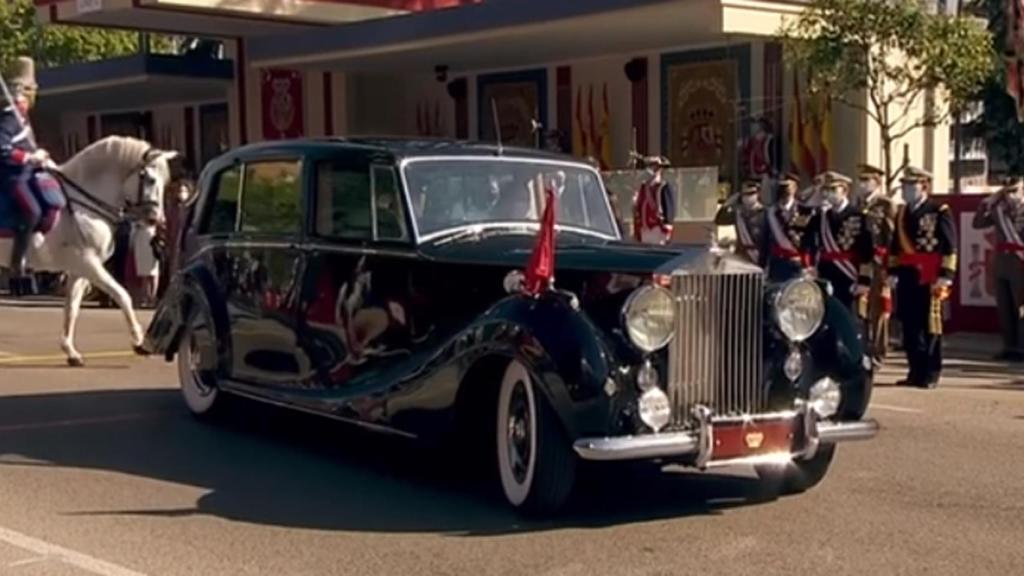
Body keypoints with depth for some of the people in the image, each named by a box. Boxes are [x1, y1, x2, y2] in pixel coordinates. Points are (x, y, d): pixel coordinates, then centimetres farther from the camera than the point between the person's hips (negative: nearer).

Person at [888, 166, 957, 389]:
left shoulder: (939, 212, -4)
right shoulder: (901, 213, 16)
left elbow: (949, 247, -8)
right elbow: (895, 246, 20)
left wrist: (945, 276, -14)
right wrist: (892, 272, 14)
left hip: (929, 277, -6)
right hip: (907, 276, 6)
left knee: (929, 325, -1)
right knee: (909, 324, 7)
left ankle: (931, 373, 5)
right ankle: (916, 371, 16)